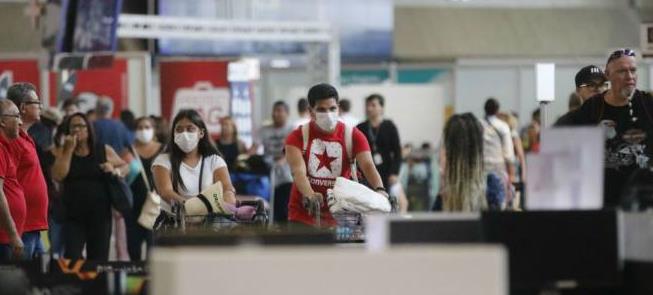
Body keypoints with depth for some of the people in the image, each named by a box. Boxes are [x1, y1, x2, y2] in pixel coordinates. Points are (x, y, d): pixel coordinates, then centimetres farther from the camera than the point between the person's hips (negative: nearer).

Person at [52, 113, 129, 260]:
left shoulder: (104, 151, 6)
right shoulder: (63, 151, 5)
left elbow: (125, 167, 14)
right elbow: (58, 176, -9)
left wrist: (115, 171, -8)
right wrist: (69, 150, -10)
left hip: (100, 215, 1)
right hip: (73, 216, -1)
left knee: (99, 260, 6)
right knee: (72, 258, -12)